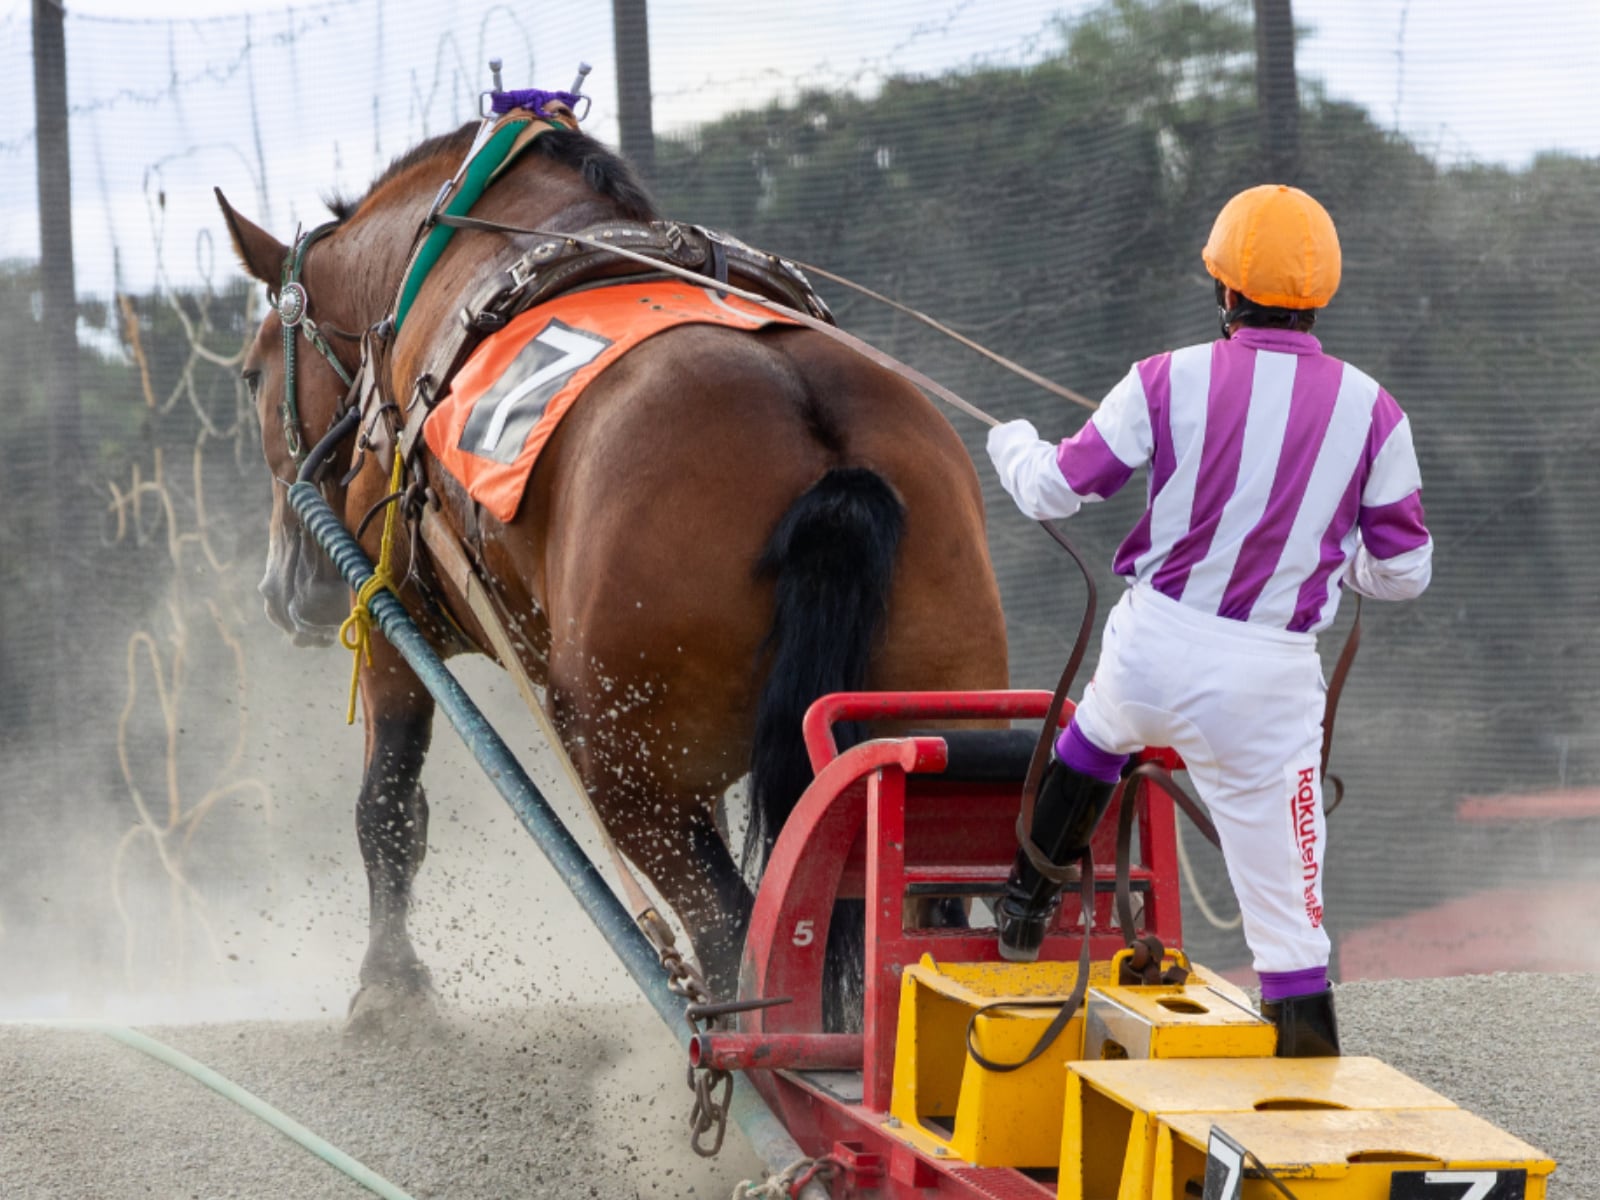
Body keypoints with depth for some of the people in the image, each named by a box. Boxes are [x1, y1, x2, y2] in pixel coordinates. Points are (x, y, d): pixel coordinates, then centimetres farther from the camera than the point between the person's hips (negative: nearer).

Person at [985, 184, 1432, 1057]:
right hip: (1270, 681, -1)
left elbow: (1053, 490, 1)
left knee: (1098, 730, 38)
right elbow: (1403, 572, 1)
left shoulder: (1171, 382, -8)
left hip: (1154, 646, 1)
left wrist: (1011, 444, 25)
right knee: (1286, 909, 5)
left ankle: (1027, 904, 52)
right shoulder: (1370, 413, -6)